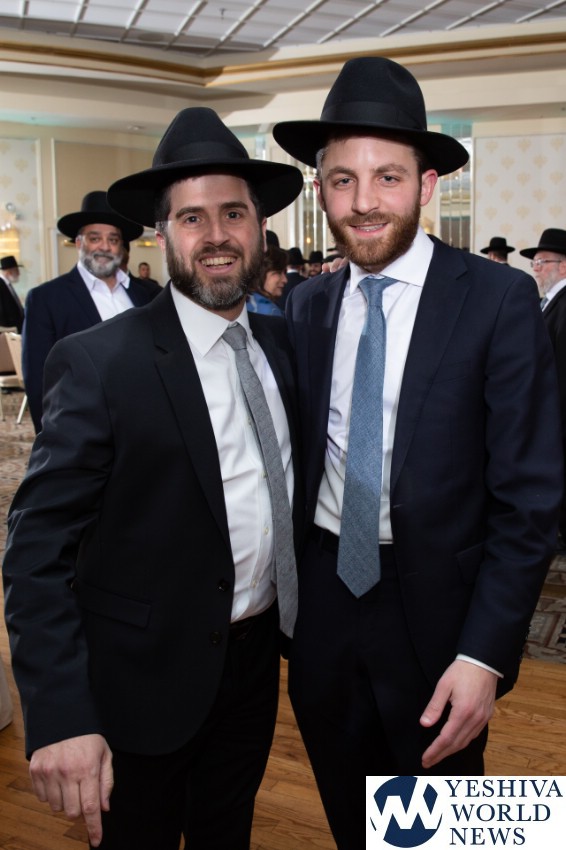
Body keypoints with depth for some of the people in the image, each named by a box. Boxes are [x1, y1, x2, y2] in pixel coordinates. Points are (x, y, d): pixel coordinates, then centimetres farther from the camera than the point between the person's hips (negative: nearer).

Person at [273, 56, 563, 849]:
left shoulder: (500, 300, -13)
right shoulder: (307, 306, 2)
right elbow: (299, 455, 8)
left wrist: (486, 653, -18)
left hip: (435, 610, -3)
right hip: (323, 598, 4)